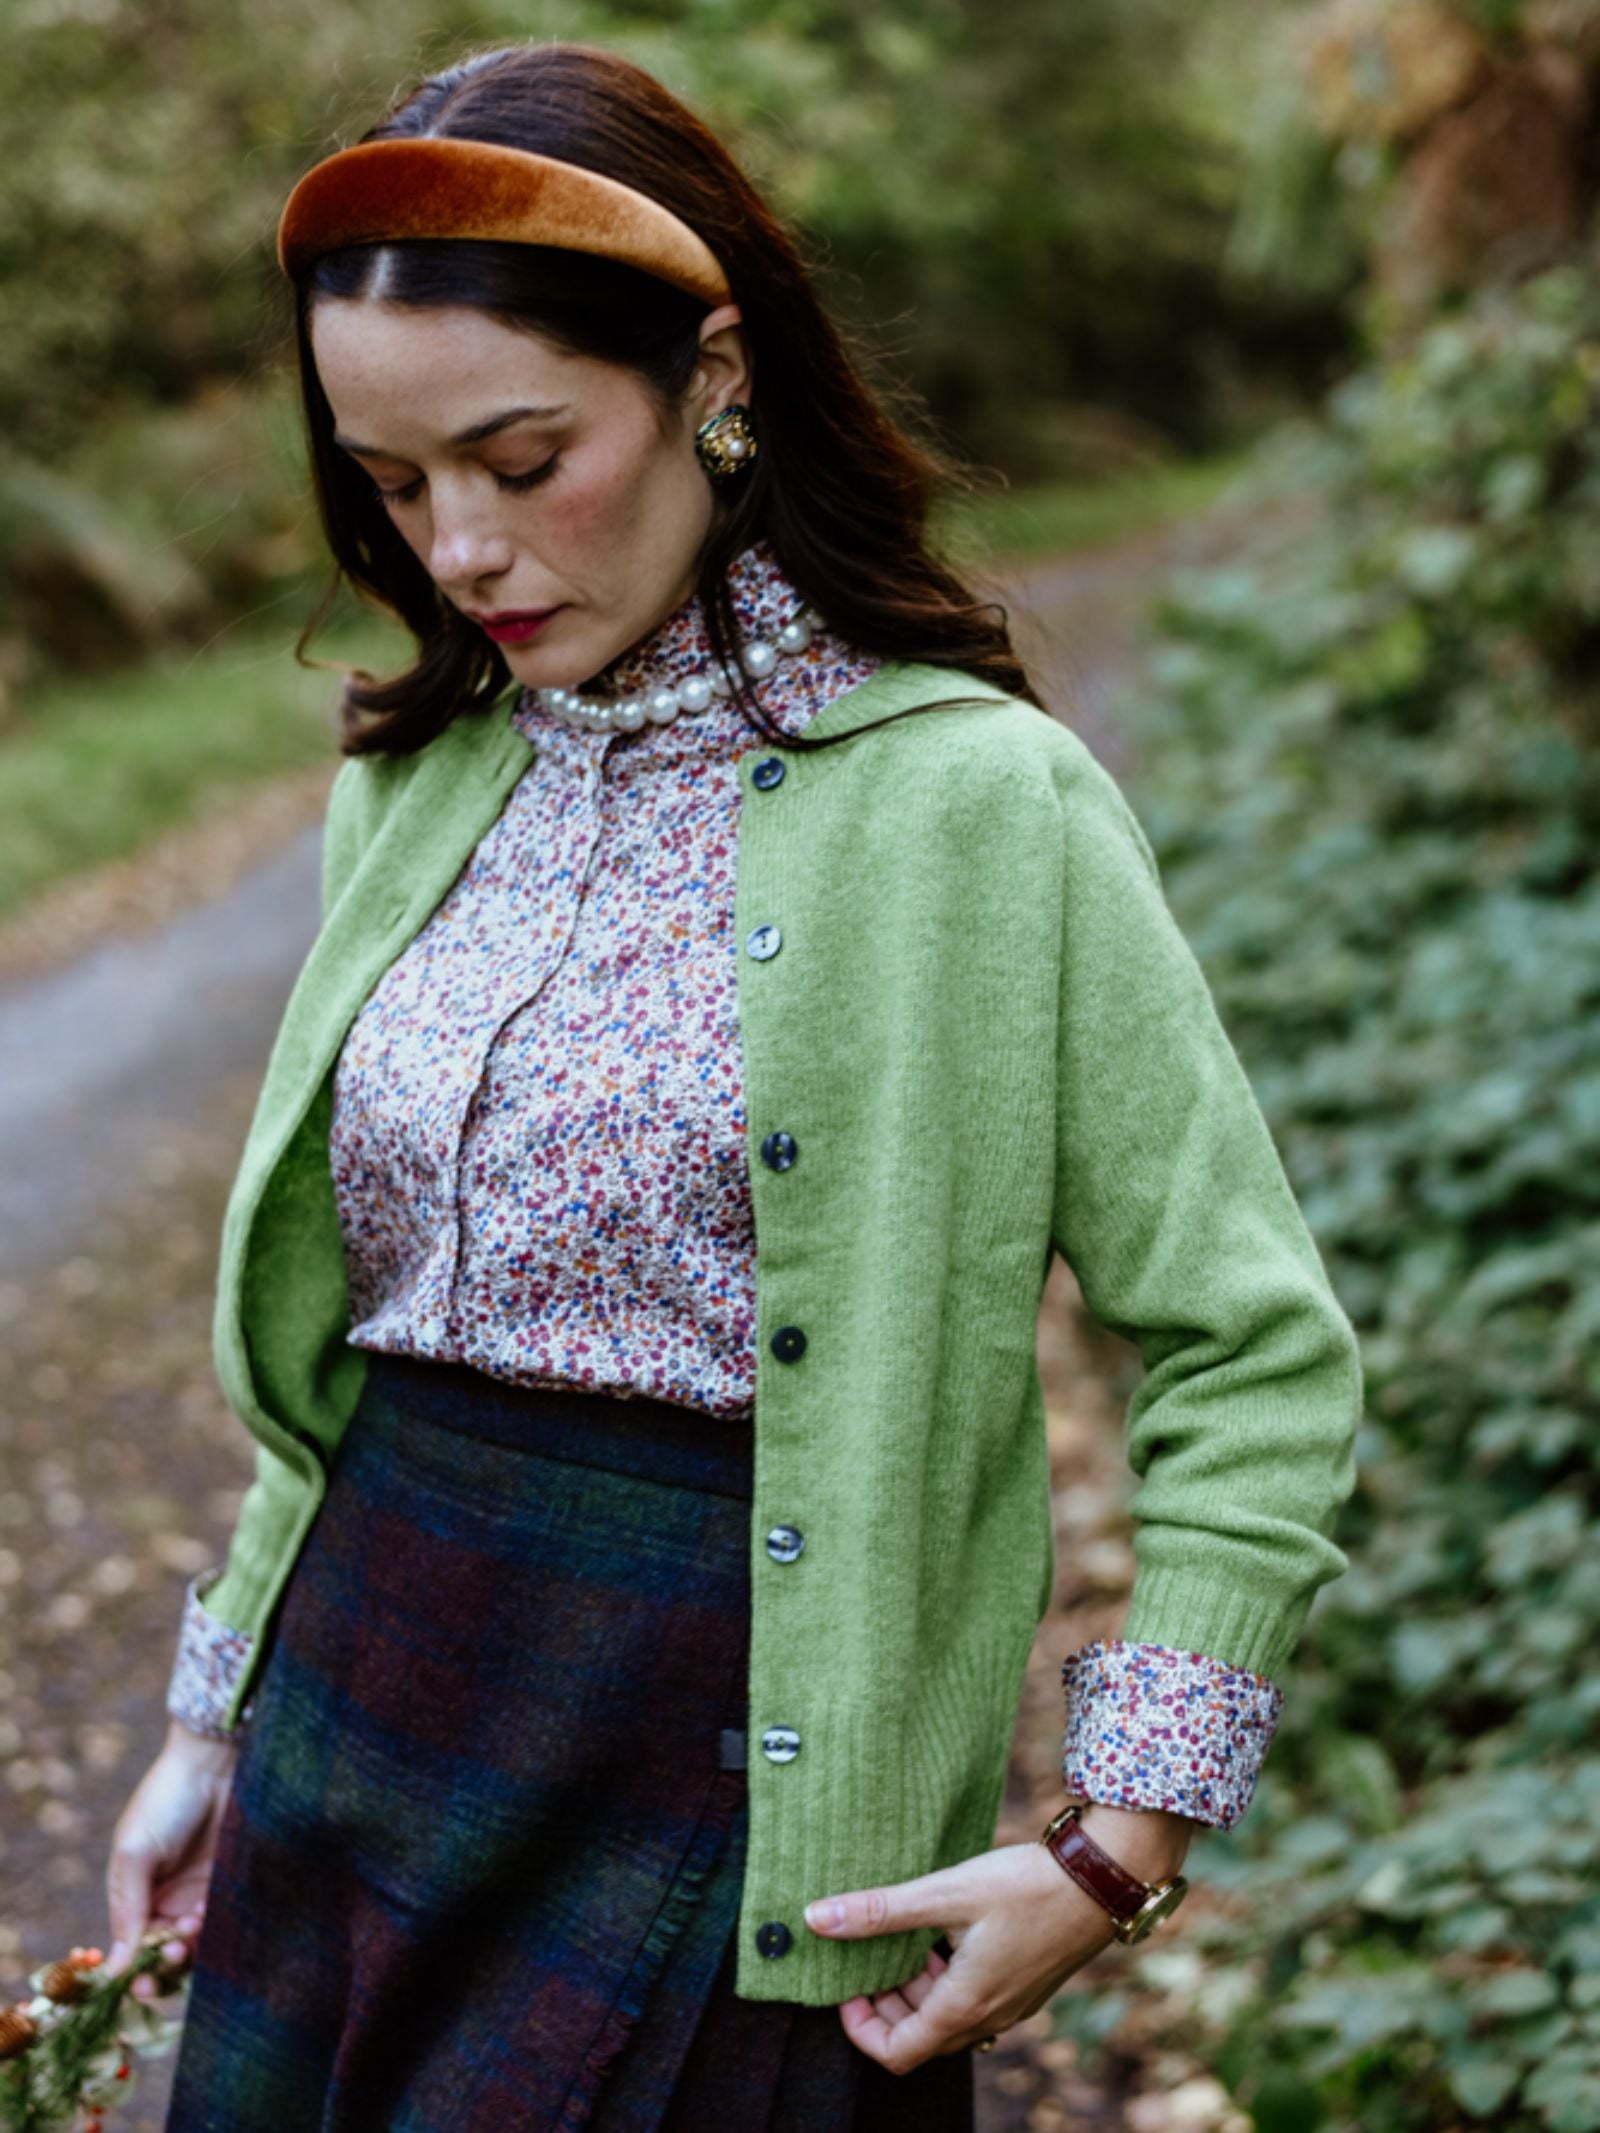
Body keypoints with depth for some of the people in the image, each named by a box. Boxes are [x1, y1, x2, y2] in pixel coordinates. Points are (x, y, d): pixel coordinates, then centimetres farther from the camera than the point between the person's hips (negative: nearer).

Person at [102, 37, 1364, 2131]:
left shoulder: (977, 803, -13)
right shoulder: (417, 780, 5)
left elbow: (1263, 1361, -10)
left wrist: (1116, 1848, -12)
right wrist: (217, 1718, 16)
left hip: (714, 1780, -5)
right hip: (364, 1711, 6)